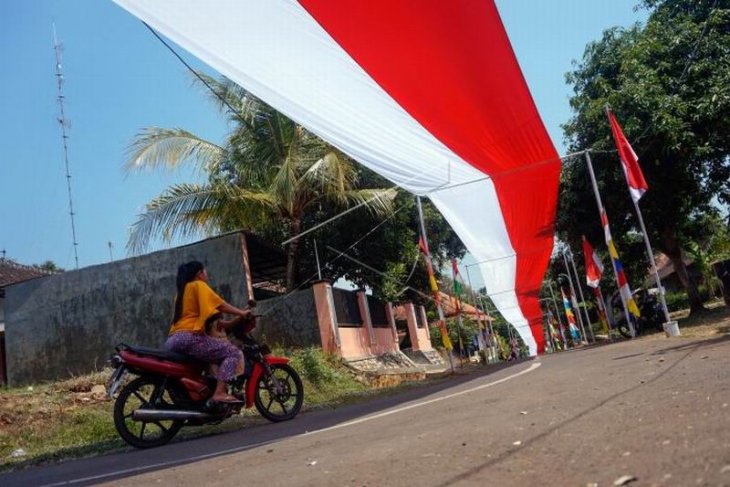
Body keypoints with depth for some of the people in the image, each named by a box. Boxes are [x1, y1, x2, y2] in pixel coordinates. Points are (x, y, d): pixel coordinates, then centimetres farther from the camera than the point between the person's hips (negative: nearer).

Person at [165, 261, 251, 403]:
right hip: (189, 337, -10)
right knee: (234, 353, -13)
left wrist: (225, 323, 22)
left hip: (173, 340, 10)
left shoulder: (182, 291, 29)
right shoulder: (198, 285, 4)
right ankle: (220, 393, -26)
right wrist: (241, 313, 0)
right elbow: (219, 304, -7)